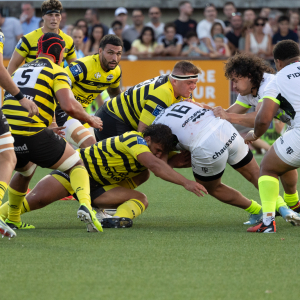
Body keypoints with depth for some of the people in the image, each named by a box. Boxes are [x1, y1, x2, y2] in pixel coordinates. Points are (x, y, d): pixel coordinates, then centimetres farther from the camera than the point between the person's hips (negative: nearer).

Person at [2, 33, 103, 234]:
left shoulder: (20, 70, 25)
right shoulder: (57, 72, 4)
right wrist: (90, 120, 7)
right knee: (76, 165, 11)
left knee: (25, 171, 36)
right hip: (34, 135, -6)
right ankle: (85, 205, -16)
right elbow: (69, 106, -12)